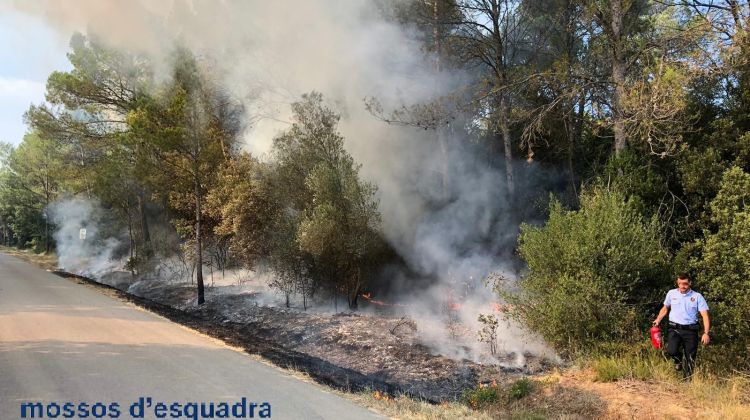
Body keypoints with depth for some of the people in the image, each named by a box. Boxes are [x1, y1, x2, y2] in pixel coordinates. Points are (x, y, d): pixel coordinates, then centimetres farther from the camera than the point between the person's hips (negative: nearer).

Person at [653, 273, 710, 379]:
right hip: (675, 329, 0)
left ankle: (688, 379, 21)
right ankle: (678, 361, 13)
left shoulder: (697, 296, -1)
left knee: (690, 358, 3)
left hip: (690, 331, 0)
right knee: (671, 351, -22)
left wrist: (706, 333, -16)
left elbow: (705, 315, -5)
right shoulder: (671, 293, 6)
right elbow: (665, 308, 22)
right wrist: (658, 320, 6)